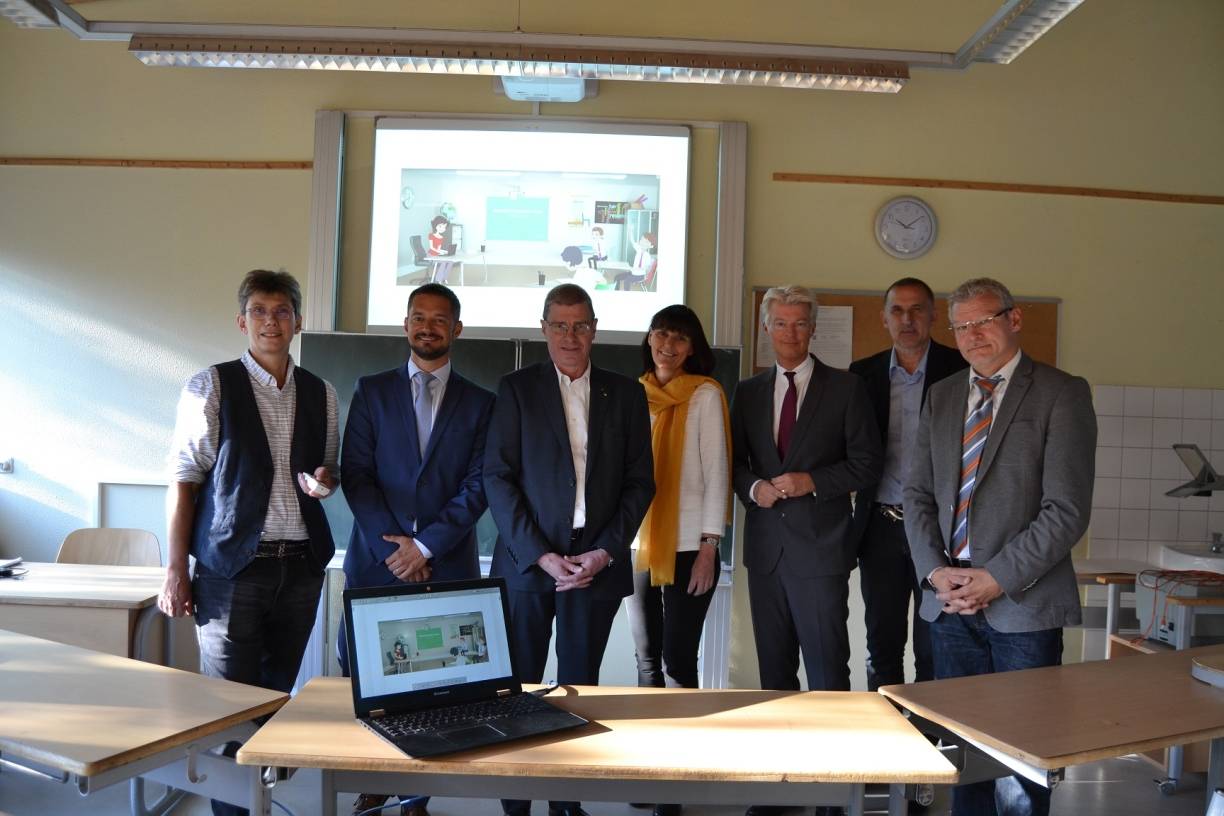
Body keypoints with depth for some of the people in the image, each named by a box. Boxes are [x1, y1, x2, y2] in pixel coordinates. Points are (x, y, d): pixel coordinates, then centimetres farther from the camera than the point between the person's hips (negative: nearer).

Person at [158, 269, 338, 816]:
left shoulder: (321, 394, 9)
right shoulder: (211, 387, -2)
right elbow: (183, 479, -4)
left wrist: (325, 479, -5)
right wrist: (176, 571, -7)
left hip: (301, 565, 4)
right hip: (233, 566, -3)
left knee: (279, 694, 13)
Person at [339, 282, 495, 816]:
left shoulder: (479, 402, 7)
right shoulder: (371, 391, 8)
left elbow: (478, 486, 0)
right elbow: (355, 473, 1)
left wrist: (426, 545, -9)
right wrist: (394, 544, -8)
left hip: (448, 564, 0)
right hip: (376, 559, 1)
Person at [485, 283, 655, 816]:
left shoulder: (626, 394, 8)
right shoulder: (516, 389, 3)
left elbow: (640, 482, 6)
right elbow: (498, 477, -3)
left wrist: (605, 552, -5)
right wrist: (541, 555, -10)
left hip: (597, 563, 1)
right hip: (527, 560, -1)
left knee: (579, 687, 8)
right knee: (519, 686, 5)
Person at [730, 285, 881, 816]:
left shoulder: (846, 389, -2)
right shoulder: (748, 392, 10)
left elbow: (866, 465, -3)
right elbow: (736, 461, 13)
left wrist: (811, 482, -15)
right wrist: (753, 487, -7)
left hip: (820, 547, -4)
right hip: (765, 546, 5)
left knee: (827, 667, -2)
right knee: (774, 666, 13)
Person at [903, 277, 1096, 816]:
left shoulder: (1061, 393, -3)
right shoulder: (941, 397, 13)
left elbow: (1067, 510, -10)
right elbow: (918, 494, 11)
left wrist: (997, 579, -14)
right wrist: (935, 571, -3)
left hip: (1023, 605, -4)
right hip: (949, 603, 4)